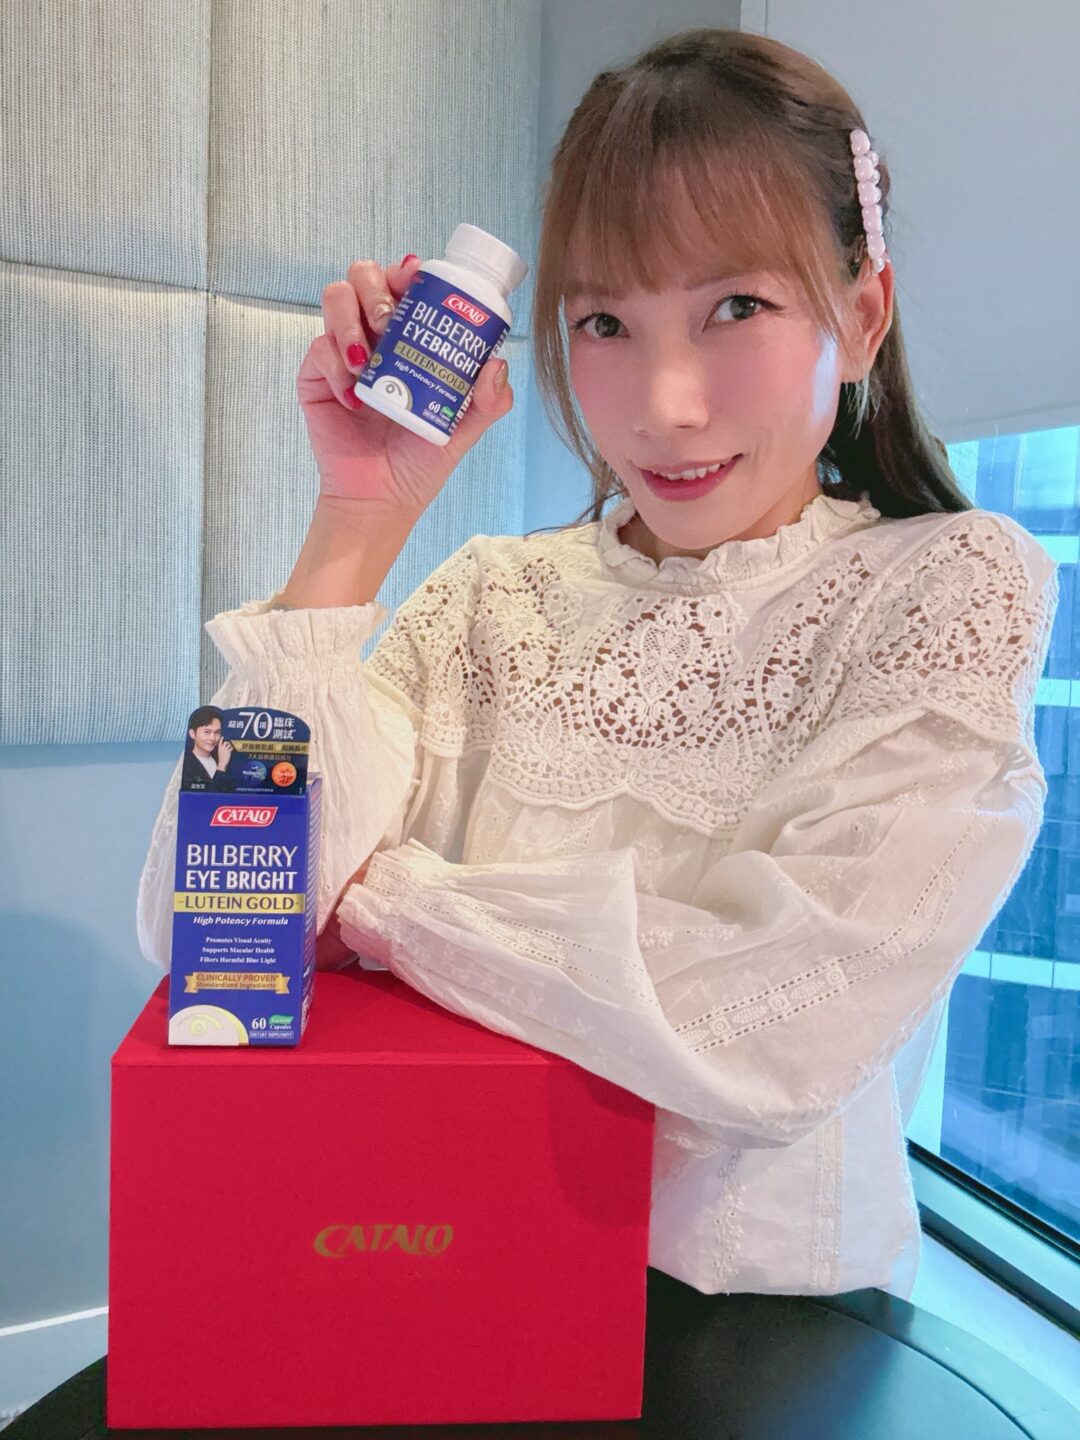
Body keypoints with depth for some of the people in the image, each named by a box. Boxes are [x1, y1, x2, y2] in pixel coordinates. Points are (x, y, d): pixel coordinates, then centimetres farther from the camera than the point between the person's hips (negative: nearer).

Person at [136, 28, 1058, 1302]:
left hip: (760, 1326, -1)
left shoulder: (957, 587, -8)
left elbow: (776, 1030, -21)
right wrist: (359, 517, -13)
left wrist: (367, 896, -13)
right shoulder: (487, 600, 0)